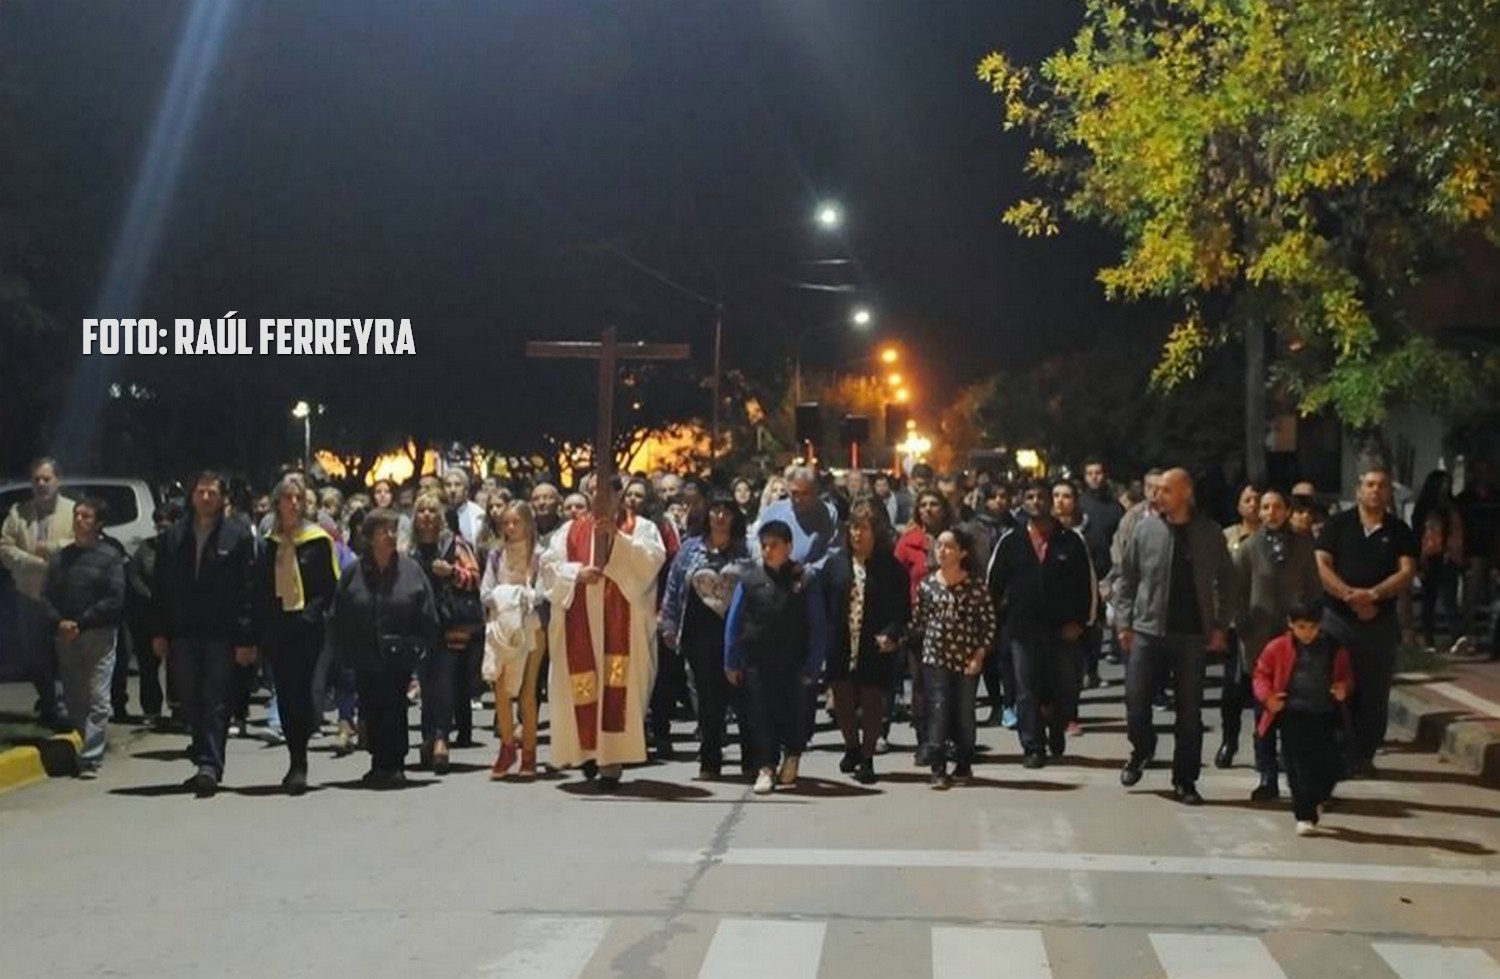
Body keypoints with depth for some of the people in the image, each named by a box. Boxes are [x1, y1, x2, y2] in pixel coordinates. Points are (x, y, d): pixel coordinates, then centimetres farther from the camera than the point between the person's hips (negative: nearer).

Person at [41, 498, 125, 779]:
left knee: (97, 699, -8)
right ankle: (78, 751, 15)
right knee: (73, 699, 7)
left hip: (99, 634, -4)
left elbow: (115, 598, -8)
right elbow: (47, 595, 11)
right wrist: (59, 623, -8)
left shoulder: (110, 557, -1)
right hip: (66, 637, 4)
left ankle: (91, 758, -9)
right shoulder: (61, 558, 13)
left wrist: (81, 623, -13)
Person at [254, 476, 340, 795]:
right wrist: (262, 629, 5)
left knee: (299, 690, -11)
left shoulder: (318, 540, -1)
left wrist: (314, 613, -11)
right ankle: (297, 761, 19)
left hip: (307, 626, -4)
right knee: (285, 693, 7)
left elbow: (330, 585, 0)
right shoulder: (268, 543, 10)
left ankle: (299, 763, -8)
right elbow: (260, 589, 11)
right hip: (276, 626, 4)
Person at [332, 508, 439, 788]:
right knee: (371, 710, 5)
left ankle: (393, 765, 6)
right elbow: (340, 618, 4)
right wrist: (344, 653, -1)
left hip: (399, 656, -1)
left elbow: (427, 615, 1)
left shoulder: (410, 570, 0)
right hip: (365, 657, 2)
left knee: (394, 709, -2)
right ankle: (380, 764, 16)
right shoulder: (354, 574, 2)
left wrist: (420, 647, -5)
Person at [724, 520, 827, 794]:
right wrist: (731, 663, 3)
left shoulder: (805, 581, -3)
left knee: (793, 714, 11)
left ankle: (792, 756, 35)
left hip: (794, 665, -1)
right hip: (757, 663, 1)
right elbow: (733, 624, 6)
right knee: (761, 716, 2)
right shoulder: (749, 581, 1)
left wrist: (812, 667, -7)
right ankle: (766, 768, 11)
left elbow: (818, 628, -2)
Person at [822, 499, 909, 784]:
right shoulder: (835, 564, 4)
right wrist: (824, 639, -4)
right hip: (841, 646, 2)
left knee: (872, 703, 3)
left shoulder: (891, 568, -2)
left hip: (875, 649, -2)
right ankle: (852, 748, 31)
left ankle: (867, 758, 16)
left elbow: (903, 609, -2)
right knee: (843, 701, 6)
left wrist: (891, 634, -18)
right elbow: (822, 604, 5)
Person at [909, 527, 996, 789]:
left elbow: (989, 622, -2)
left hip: (966, 660, -1)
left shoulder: (976, 585, -4)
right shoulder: (927, 584, 2)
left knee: (964, 713, 9)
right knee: (938, 710, -7)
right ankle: (938, 769, -6)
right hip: (935, 658, 1)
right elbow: (917, 622, 8)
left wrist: (979, 655, -8)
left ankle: (963, 765, 24)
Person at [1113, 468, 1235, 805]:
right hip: (1147, 630, 0)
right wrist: (1123, 622, -1)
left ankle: (1185, 780, 16)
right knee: (1136, 701, 0)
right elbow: (1126, 578, 4)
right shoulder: (1145, 529, 0)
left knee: (1189, 711, 5)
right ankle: (1141, 751, 29)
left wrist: (1220, 625, -1)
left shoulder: (1209, 533, -1)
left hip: (1192, 634, 0)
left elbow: (1225, 582, 5)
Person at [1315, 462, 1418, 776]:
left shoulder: (1400, 531, 7)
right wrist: (1350, 596, -16)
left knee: (1375, 693, 3)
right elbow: (1321, 567, -5)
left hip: (1381, 622, 1)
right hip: (1337, 618, -1)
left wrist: (1372, 594, -18)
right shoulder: (1337, 524, 4)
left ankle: (1364, 755, 12)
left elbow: (1407, 572, -3)